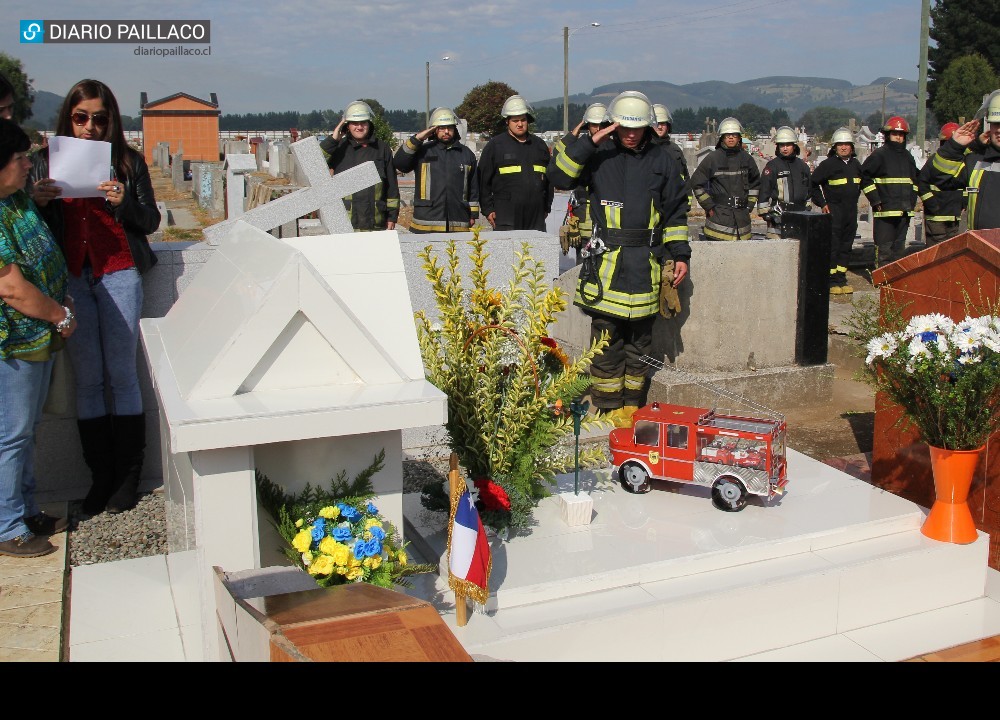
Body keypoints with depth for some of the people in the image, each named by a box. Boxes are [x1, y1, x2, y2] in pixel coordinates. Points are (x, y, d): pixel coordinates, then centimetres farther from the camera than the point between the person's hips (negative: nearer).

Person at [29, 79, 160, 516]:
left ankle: (128, 476, 9)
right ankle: (101, 476, 13)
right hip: (70, 279, 2)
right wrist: (38, 202, -9)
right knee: (87, 379, 4)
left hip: (118, 275, -2)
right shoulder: (45, 161, 9)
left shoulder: (128, 161, 4)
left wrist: (123, 201, -14)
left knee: (121, 375, 0)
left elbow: (151, 221, 4)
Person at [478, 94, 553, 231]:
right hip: (506, 218, -4)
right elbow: (483, 180, 1)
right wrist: (488, 209, -4)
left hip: (536, 218, 5)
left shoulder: (539, 145, 16)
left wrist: (547, 207, 17)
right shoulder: (495, 145, 4)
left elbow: (549, 179, 22)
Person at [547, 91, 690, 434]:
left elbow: (676, 213, 14)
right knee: (606, 337, -2)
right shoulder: (599, 157, 4)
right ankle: (609, 408, 7)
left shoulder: (662, 161, 10)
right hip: (606, 261, -2)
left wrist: (680, 255, 8)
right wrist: (590, 142, -12)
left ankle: (632, 406, 20)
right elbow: (558, 175, -8)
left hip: (645, 264, 2)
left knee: (640, 339, 9)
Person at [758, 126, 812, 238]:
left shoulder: (802, 166, 15)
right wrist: (764, 212, -9)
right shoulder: (772, 165, -2)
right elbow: (764, 190, -5)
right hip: (778, 215, -5)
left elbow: (809, 189, 25)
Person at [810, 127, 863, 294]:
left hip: (851, 211, 6)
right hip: (834, 211, -6)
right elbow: (813, 184, -3)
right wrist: (822, 203, -6)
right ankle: (832, 281, -2)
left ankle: (841, 279, 16)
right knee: (833, 246, -6)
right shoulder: (828, 164, -6)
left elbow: (860, 184, 29)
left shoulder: (856, 164, 12)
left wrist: (854, 199, 17)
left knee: (846, 246, 9)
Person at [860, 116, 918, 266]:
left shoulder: (908, 157, 17)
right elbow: (864, 177, -7)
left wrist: (912, 201, 16)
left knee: (899, 247, 11)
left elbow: (914, 180, 28)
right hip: (885, 209, -7)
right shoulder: (879, 155, -4)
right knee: (884, 247, -8)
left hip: (904, 211, 7)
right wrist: (875, 201, -11)